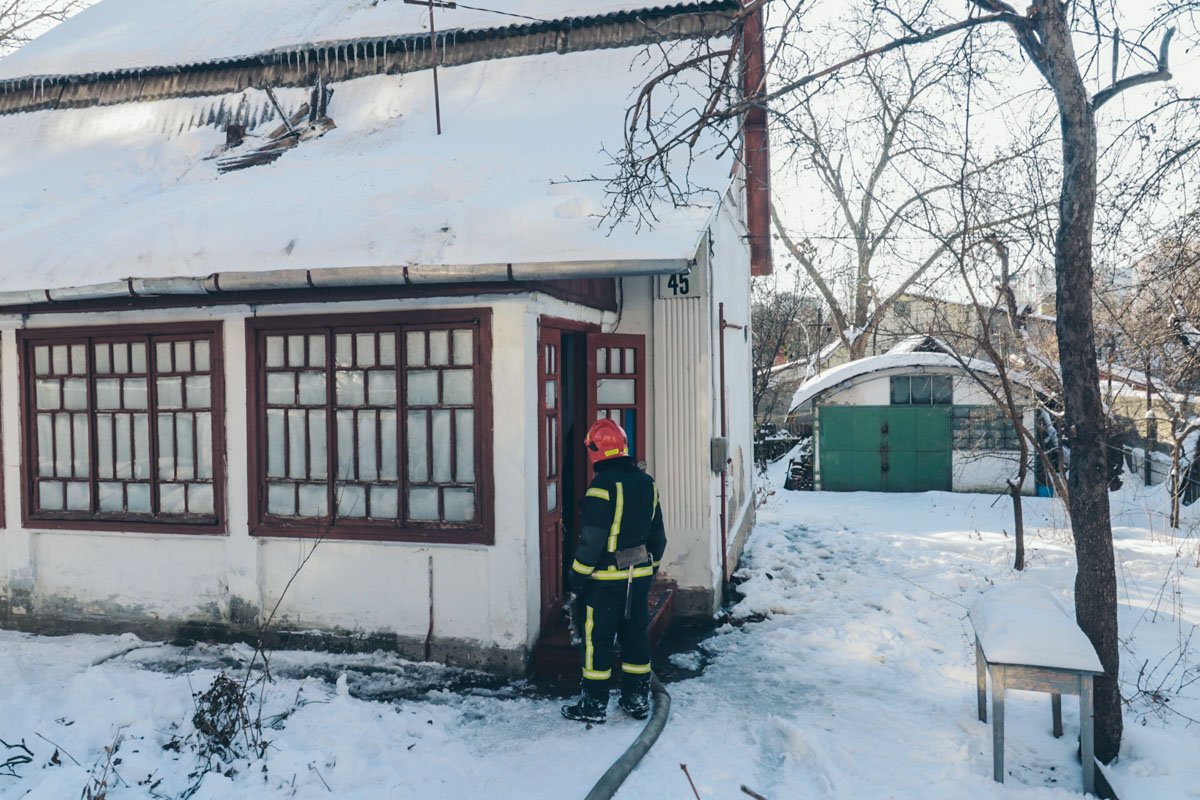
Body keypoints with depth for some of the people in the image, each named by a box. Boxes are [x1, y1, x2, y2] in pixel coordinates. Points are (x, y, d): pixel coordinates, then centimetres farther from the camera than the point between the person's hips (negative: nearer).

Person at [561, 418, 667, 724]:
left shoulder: (602, 485, -18)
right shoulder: (646, 483, 6)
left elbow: (592, 539, -19)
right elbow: (658, 535, 13)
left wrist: (577, 578, -10)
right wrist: (651, 567, 23)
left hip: (605, 578, -7)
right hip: (639, 575, 7)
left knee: (597, 640, 4)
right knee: (636, 635, 15)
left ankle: (594, 704, 12)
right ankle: (637, 700, 23)